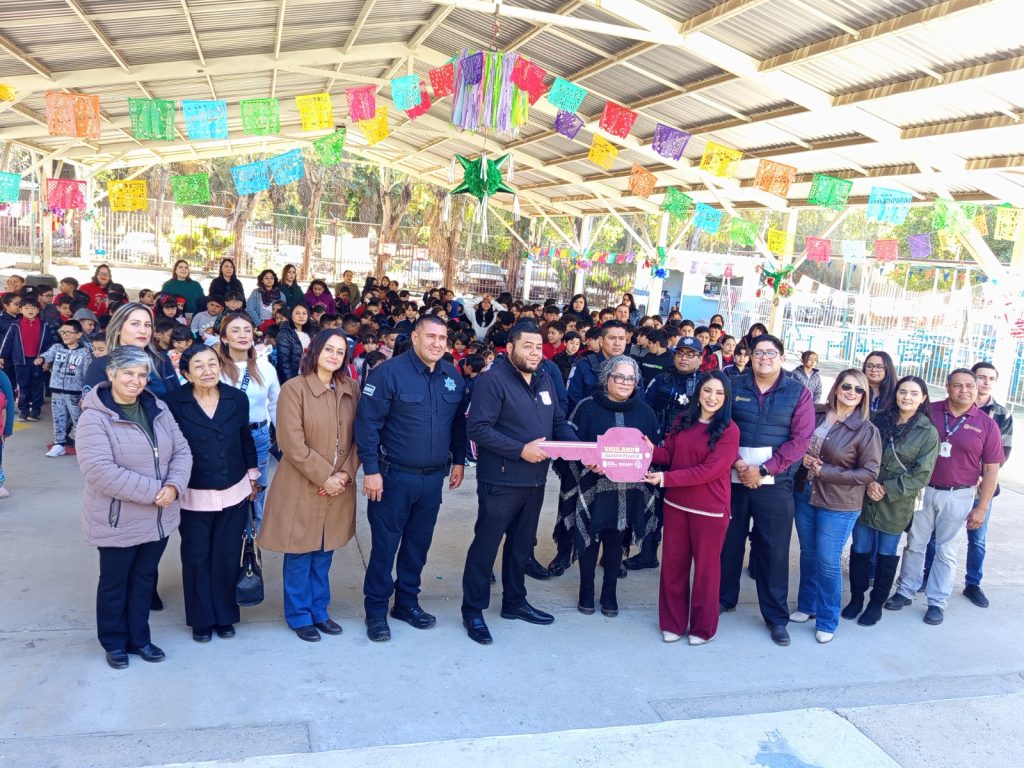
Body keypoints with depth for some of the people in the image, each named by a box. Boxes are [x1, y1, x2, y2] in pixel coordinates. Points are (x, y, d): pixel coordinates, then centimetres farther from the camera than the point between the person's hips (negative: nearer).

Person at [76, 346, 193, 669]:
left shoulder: (158, 409, 3)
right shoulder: (94, 417, -16)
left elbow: (181, 451, 3)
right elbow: (100, 471, -25)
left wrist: (173, 486, -16)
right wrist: (153, 491, -25)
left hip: (158, 518, 5)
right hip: (117, 520, -5)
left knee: (144, 579, 18)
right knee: (114, 582, 13)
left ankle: (139, 638, 34)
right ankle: (114, 642, 32)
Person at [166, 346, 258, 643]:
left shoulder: (237, 399, -2)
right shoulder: (174, 403, -10)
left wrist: (252, 478, 11)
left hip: (234, 492, 2)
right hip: (193, 496, -2)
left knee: (227, 557, 10)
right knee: (196, 558, 9)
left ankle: (225, 616, 27)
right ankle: (201, 620, 26)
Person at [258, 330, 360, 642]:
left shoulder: (351, 389, 5)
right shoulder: (294, 388, -11)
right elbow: (292, 443, -16)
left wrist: (346, 473, -8)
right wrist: (324, 477, -16)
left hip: (339, 487, 5)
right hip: (302, 487, -4)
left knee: (323, 556, 15)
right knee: (300, 556, 8)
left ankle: (319, 611, 30)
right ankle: (300, 616, 24)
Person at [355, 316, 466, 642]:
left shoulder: (453, 376, 5)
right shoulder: (390, 372, -13)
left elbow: (459, 422, 15)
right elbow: (367, 423, -14)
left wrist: (459, 460, 12)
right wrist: (371, 469, -17)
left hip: (434, 477, 5)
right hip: (394, 476, -5)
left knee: (419, 543, 15)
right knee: (385, 544, 4)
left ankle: (407, 602, 31)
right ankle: (376, 609, 18)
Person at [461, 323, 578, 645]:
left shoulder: (544, 379, 9)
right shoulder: (492, 380, -16)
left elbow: (558, 421, 12)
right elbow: (478, 428, -22)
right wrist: (520, 450, -25)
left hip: (535, 480, 8)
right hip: (501, 482, -8)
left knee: (522, 544, 19)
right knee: (485, 545, 3)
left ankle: (514, 601, 35)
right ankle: (473, 610, 15)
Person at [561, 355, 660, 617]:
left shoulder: (644, 411, 4)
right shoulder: (587, 407, -5)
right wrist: (587, 462, -23)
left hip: (627, 490, 2)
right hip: (592, 487, -2)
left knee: (615, 541, 11)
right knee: (589, 539, 7)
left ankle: (610, 593, 26)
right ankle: (586, 591, 25)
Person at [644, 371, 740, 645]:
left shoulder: (729, 430, -13)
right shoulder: (683, 421, 5)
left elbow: (709, 470, -20)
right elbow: (669, 454, 5)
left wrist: (665, 478, -24)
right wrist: (651, 451, -18)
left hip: (710, 509, -5)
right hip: (676, 503, 5)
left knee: (706, 568, 10)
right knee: (672, 565, 12)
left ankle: (703, 627, 26)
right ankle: (673, 622, 28)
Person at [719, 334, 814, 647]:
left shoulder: (799, 394, 1)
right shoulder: (734, 387, 5)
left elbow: (800, 440, -6)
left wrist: (763, 470, -13)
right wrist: (736, 462, -14)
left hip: (774, 483, -1)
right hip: (732, 478, 1)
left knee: (774, 549, 4)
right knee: (728, 542, 11)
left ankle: (776, 616, 17)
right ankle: (723, 598, 30)